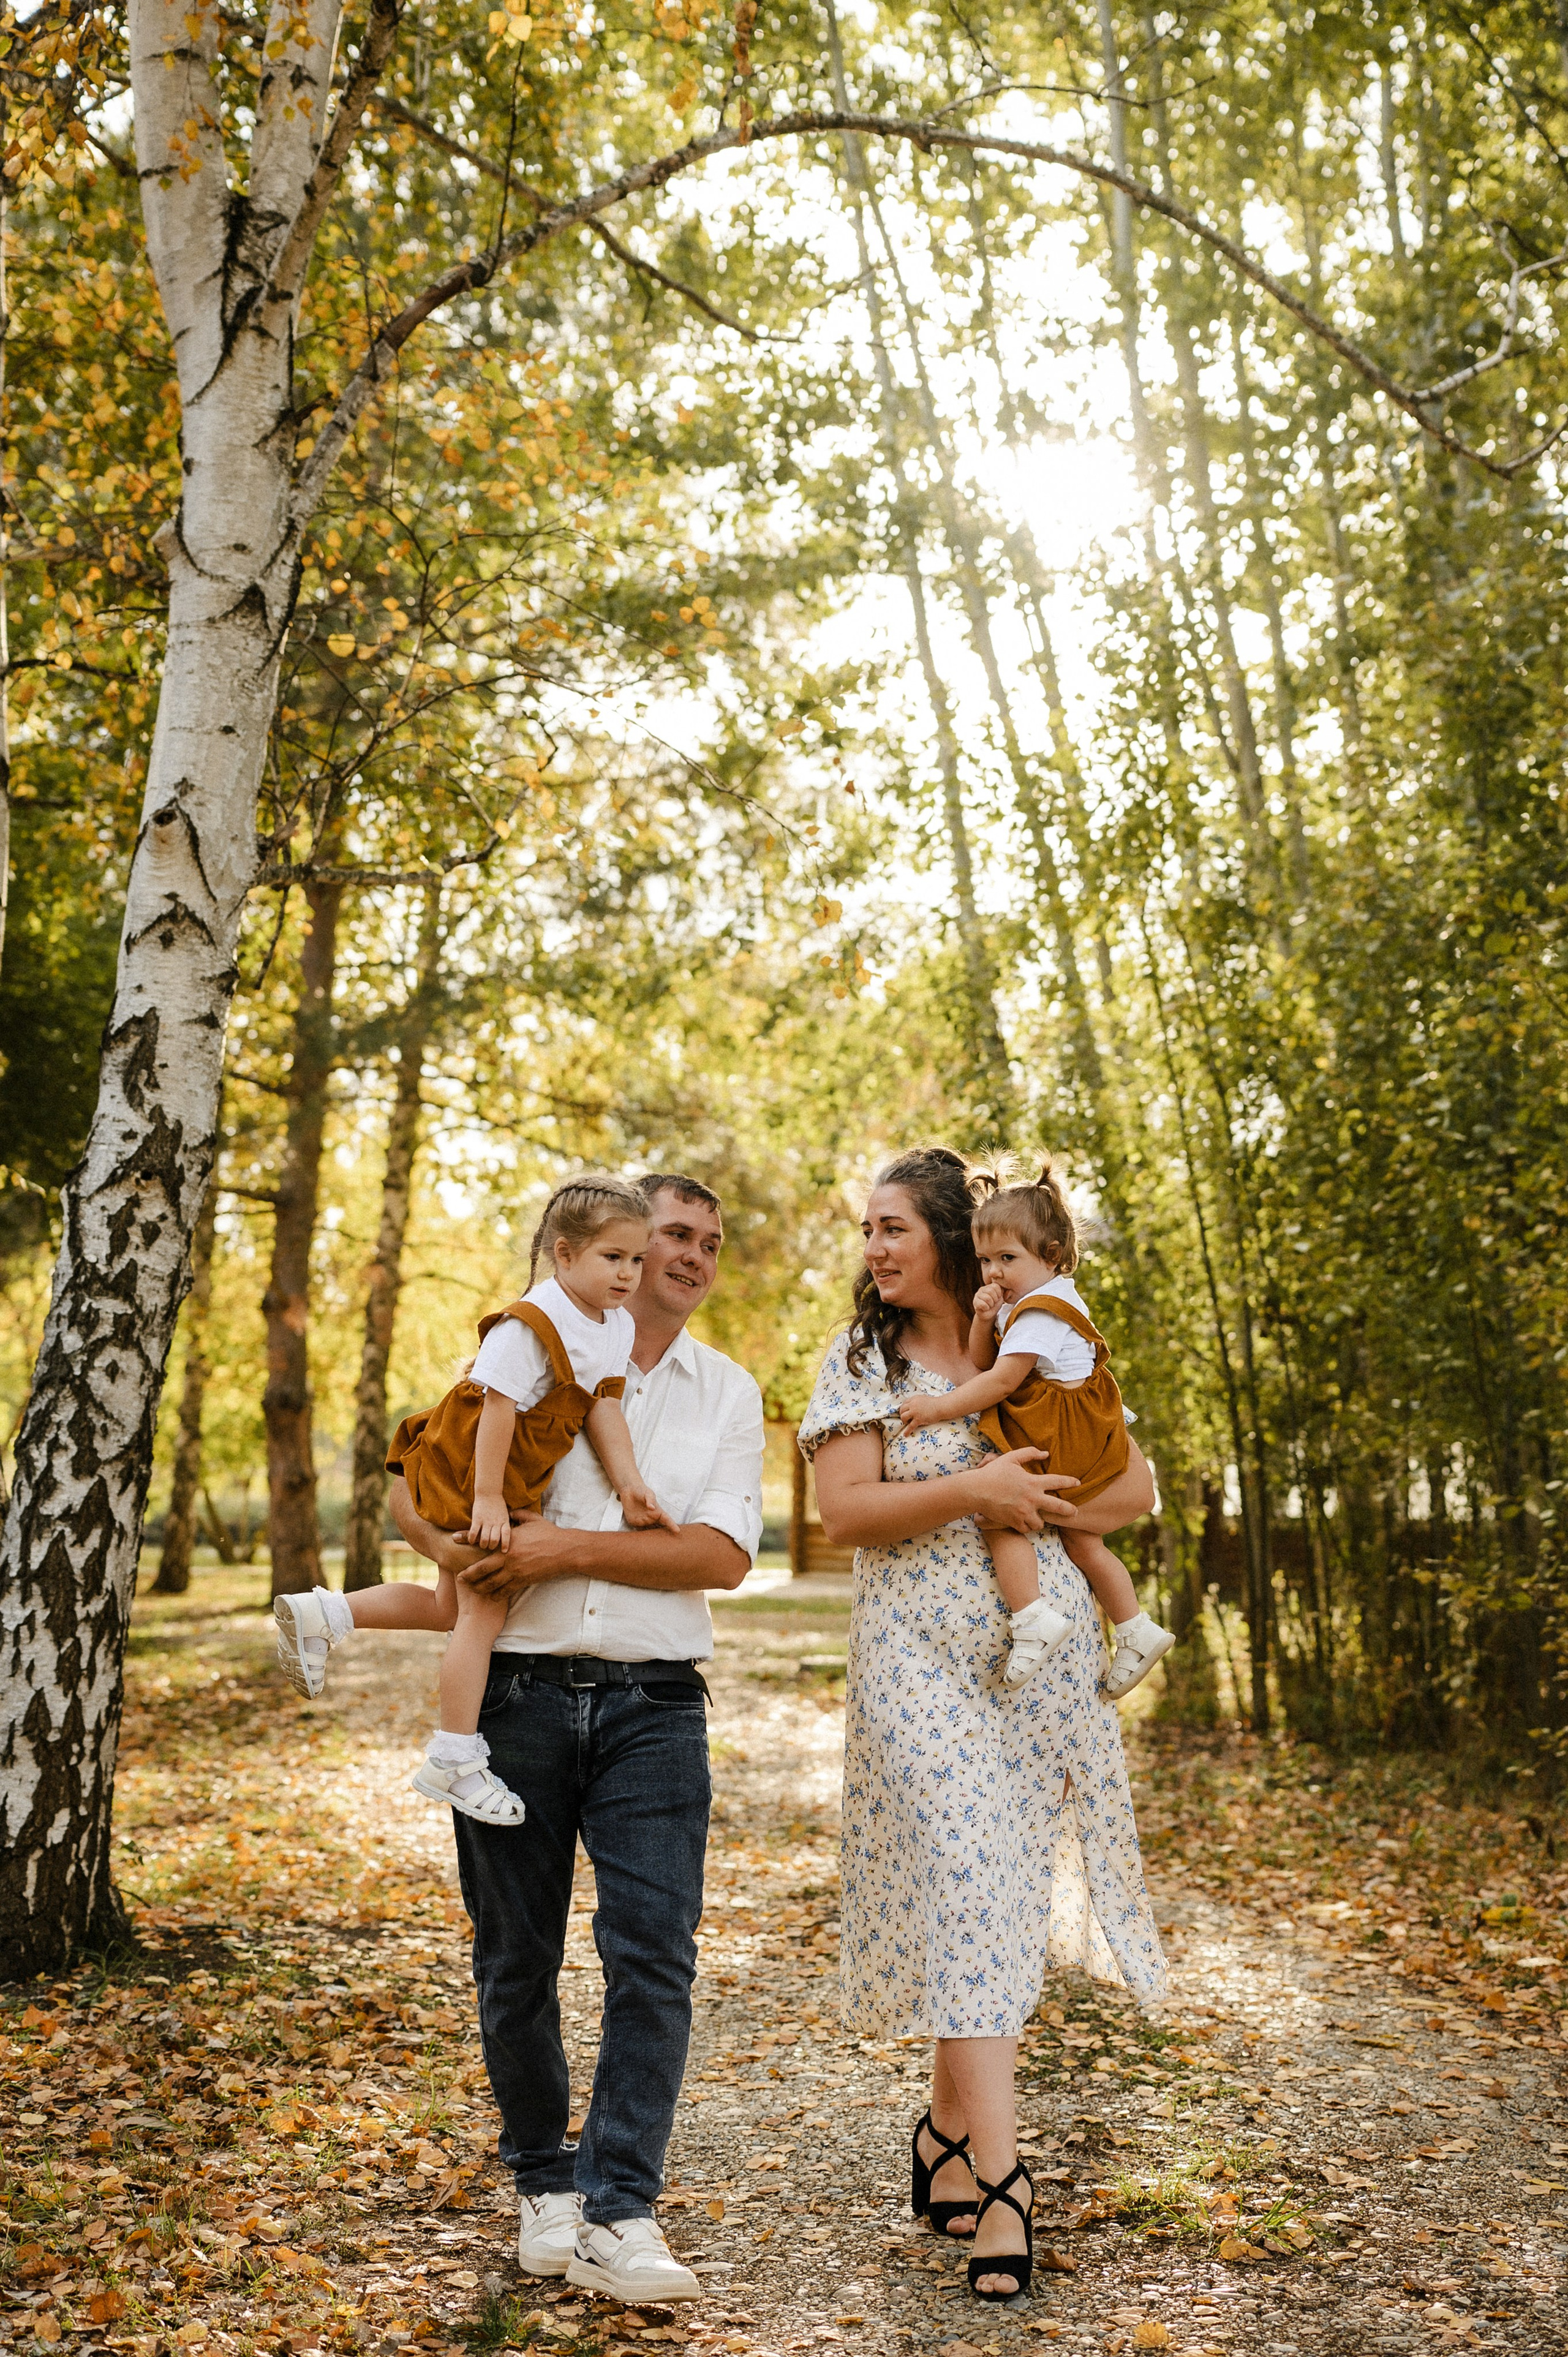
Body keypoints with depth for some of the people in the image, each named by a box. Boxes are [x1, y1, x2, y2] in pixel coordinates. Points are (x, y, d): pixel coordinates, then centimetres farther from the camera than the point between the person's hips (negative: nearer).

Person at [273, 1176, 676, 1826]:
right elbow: (499, 1408, -25)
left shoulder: (618, 1326, 1)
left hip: (515, 1483, 9)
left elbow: (604, 1406, -3)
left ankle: (321, 1615, 23)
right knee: (484, 1612, -8)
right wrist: (488, 1500, -26)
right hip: (470, 1475, -9)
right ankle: (454, 1761, -1)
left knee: (457, 1606, 17)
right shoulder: (532, 1325, -24)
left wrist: (629, 1484, -15)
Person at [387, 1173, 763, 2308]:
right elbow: (414, 1486, 10)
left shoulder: (728, 1391, 10)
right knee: (516, 1960, 9)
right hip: (519, 1692, 0)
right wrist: (453, 1547, -13)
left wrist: (570, 1549, -14)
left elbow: (722, 1554, -4)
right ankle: (545, 2181, 27)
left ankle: (620, 2213, -2)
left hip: (654, 1704, 0)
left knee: (655, 1952, -9)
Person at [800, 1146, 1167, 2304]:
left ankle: (947, 2135, 23)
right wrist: (968, 1492, -16)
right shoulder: (864, 1360, 5)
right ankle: (1001, 2182, -9)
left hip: (1043, 1654, 2)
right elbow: (845, 1513, -5)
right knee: (962, 1896, -11)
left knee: (1008, 1898, 5)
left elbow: (1135, 1488, 6)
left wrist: (1030, 1505, -9)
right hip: (924, 1657, -2)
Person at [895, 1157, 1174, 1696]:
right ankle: (1138, 1630, 26)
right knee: (1082, 1543, 19)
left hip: (1053, 1437, -11)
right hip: (1075, 1445, 11)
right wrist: (983, 1322, -4)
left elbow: (1002, 1381, -22)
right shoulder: (1022, 1303, 16)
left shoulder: (1040, 1312, -16)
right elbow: (981, 1366, 14)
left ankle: (1034, 1618, -24)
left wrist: (940, 1408, -19)